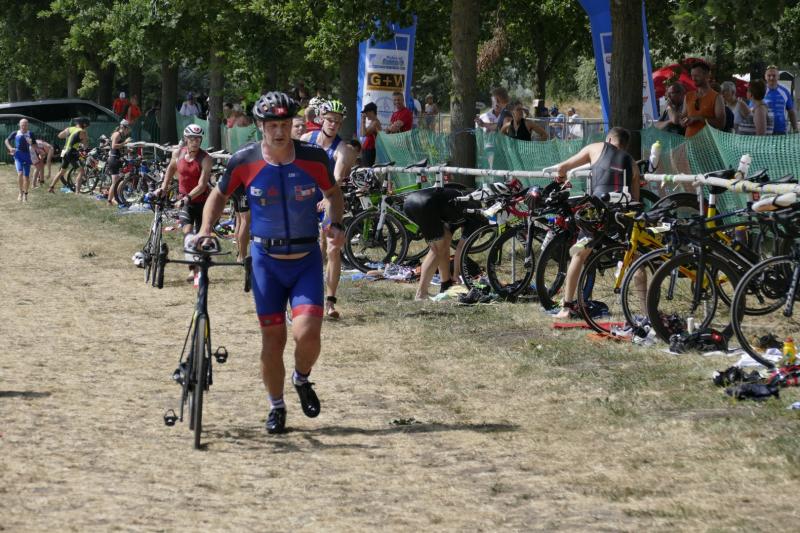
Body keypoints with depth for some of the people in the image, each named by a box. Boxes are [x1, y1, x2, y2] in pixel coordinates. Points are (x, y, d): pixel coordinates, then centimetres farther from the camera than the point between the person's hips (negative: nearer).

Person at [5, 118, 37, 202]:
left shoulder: (31, 134, 1)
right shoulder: (15, 134, 3)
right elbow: (7, 140, 15)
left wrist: (31, 143, -17)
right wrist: (10, 148, -2)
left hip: (27, 155, 1)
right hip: (18, 155, -1)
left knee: (26, 176, 6)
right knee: (20, 173, -19)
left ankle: (25, 194, 22)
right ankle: (21, 192, -7)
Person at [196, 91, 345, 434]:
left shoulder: (314, 158, -10)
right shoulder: (244, 161, -10)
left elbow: (333, 193, 8)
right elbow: (220, 194, 8)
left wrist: (336, 225, -8)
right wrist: (205, 229, -6)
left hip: (306, 260, -1)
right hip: (267, 261, 1)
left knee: (307, 333, -16)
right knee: (272, 339, 3)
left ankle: (302, 379, 17)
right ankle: (276, 406, 24)